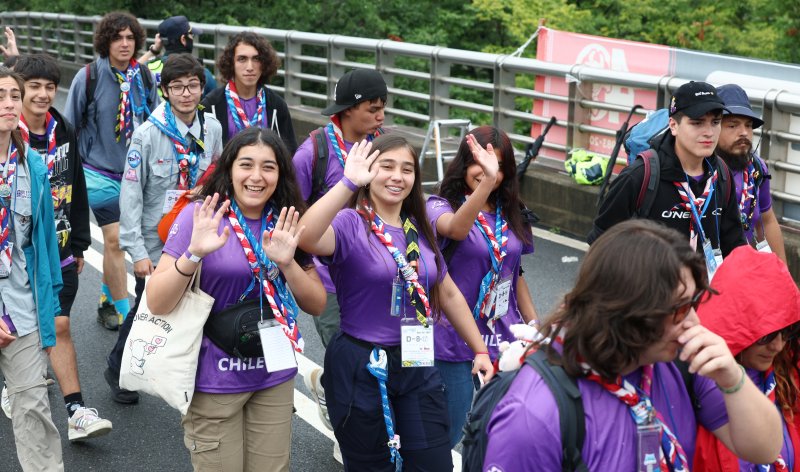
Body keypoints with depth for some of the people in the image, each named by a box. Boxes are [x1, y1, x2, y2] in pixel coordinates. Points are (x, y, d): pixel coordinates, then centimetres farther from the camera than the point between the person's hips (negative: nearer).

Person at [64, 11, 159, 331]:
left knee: (115, 240, 14)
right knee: (114, 240, -8)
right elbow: (69, 127, -1)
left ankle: (108, 301, 32)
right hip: (101, 172, -4)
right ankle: (123, 313, 0)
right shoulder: (88, 77, -9)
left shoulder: (144, 77, 1)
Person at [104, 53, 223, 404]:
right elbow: (131, 194, -13)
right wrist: (137, 250, -15)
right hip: (157, 243, -3)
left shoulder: (212, 128, -1)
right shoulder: (149, 134, -14)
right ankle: (118, 371, 31)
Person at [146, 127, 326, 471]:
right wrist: (194, 253, -31)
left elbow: (317, 305, 1)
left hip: (275, 379, 4)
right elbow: (156, 304, -15)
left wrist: (286, 262, -16)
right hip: (213, 382, -4)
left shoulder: (286, 225, 2)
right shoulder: (201, 216, -11)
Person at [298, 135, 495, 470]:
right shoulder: (350, 224, -11)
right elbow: (306, 238, -35)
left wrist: (480, 350, 16)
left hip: (418, 365, 5)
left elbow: (449, 294, 17)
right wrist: (348, 182, -37)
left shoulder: (420, 229, 8)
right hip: (361, 368, -5)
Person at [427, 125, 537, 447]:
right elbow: (456, 229, -33)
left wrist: (534, 324, 13)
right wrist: (486, 181, -47)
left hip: (504, 340, 5)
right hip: (456, 342, -5)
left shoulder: (509, 215, 9)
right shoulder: (441, 206, -8)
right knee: (450, 434, 3)